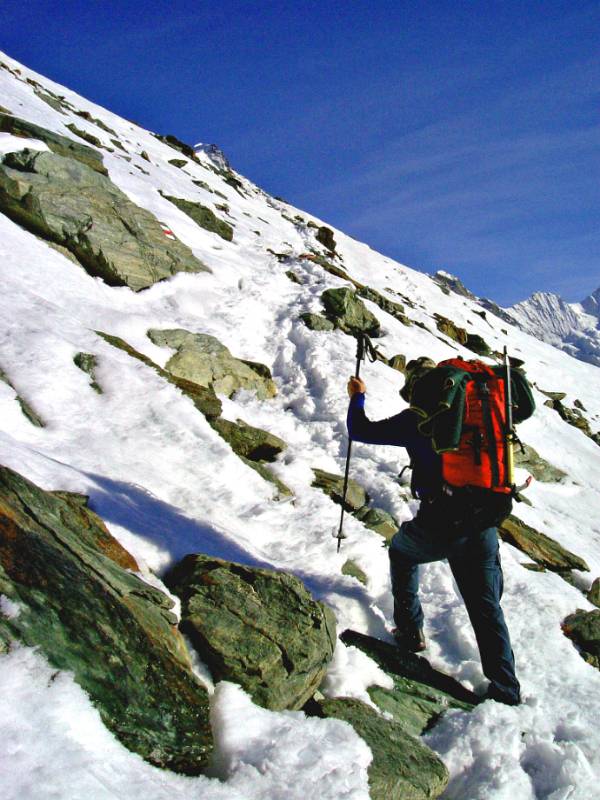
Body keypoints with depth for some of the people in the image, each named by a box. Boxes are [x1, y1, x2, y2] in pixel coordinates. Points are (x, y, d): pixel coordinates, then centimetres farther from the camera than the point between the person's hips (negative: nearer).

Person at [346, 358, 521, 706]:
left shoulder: (415, 420, -5)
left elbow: (360, 432, 4)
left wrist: (357, 397, 20)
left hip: (440, 526, -4)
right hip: (484, 526, 4)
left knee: (402, 551, 29)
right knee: (487, 609, 12)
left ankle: (410, 630, 29)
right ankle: (507, 692, 10)